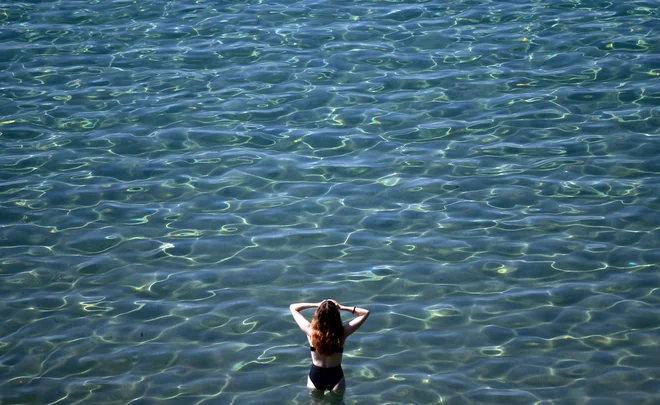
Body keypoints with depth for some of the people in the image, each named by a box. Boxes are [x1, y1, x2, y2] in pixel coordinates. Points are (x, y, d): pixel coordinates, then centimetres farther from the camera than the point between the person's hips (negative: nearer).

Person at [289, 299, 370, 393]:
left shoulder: (310, 331, -20)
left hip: (315, 376, 1)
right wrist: (341, 307, -16)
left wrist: (316, 305, -14)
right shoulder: (342, 332, -22)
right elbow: (365, 313, -12)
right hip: (335, 377, -1)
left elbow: (293, 307, -6)